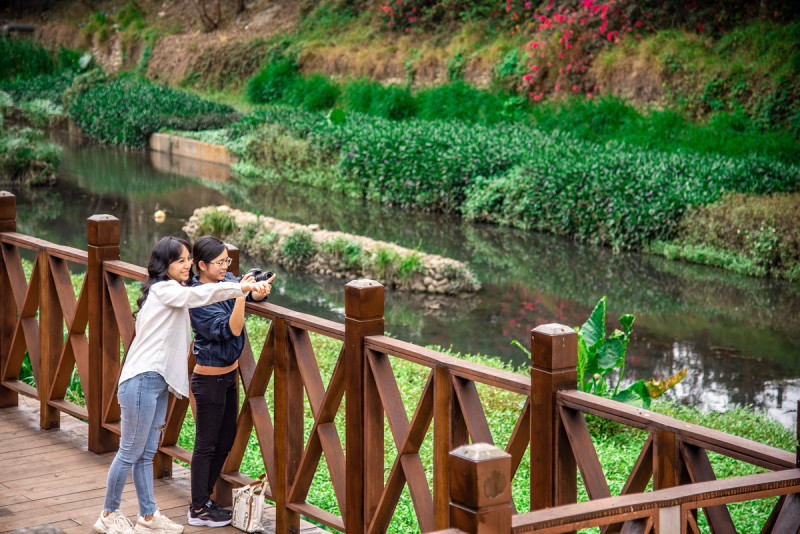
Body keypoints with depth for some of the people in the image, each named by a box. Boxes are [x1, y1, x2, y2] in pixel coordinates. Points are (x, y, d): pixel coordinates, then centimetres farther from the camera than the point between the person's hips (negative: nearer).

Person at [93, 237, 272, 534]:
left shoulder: (171, 293, 20)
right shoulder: (163, 289, -12)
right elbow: (200, 294, -25)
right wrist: (247, 287, -29)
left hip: (158, 383, 10)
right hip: (141, 382, -10)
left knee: (146, 454, 13)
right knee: (130, 453, -1)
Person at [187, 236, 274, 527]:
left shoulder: (227, 281, 0)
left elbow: (253, 296, 6)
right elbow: (231, 329, -27)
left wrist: (260, 291, -18)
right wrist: (240, 296, -39)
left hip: (228, 375, 8)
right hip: (209, 379, -8)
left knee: (226, 442, 16)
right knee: (206, 445, 3)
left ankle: (203, 499, 29)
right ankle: (198, 510, 14)